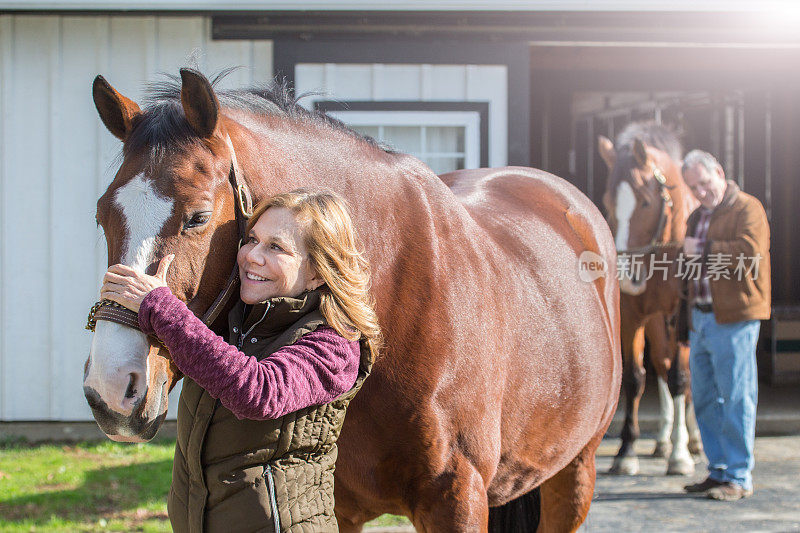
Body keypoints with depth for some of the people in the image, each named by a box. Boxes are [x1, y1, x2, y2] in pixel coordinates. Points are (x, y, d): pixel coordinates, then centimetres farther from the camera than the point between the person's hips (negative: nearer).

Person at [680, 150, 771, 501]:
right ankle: (718, 470, 21)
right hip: (701, 318, 9)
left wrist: (704, 250, -15)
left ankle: (739, 478, -1)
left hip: (734, 318, -9)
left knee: (736, 398, -6)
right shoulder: (697, 217, 21)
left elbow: (749, 252, -23)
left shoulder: (747, 208, -6)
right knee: (704, 399, 12)